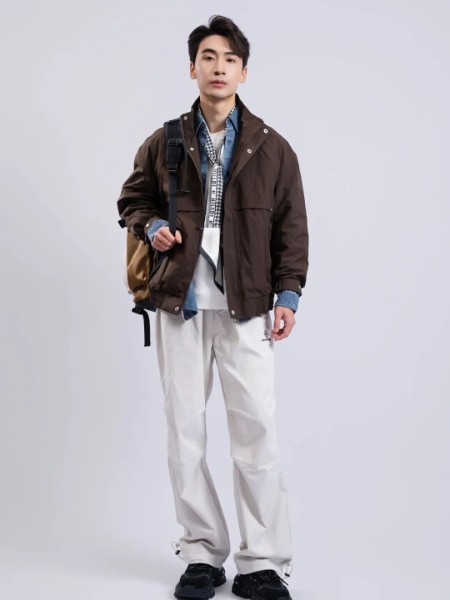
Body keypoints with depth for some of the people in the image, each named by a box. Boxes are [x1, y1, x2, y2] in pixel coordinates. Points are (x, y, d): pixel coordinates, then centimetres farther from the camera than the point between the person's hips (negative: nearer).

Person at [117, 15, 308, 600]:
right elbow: (132, 199, 22)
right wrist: (151, 227, 1)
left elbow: (291, 227, 7)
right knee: (185, 430, 4)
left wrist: (288, 293, -1)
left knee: (257, 430, -7)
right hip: (180, 302, 2)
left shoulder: (273, 149, 6)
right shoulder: (163, 144, 8)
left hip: (246, 307, -2)